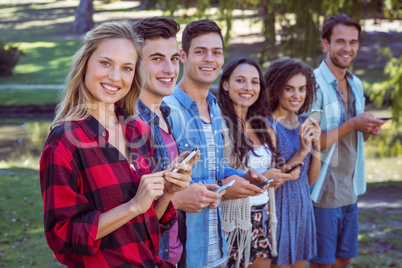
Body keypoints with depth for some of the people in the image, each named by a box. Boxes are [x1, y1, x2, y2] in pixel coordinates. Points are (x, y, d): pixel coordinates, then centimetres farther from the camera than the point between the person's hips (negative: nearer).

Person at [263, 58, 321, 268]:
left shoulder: (305, 124, 5)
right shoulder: (267, 126, -15)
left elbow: (312, 179, 8)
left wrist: (316, 146, -7)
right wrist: (302, 151, -22)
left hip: (303, 208, 7)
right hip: (279, 209, -7)